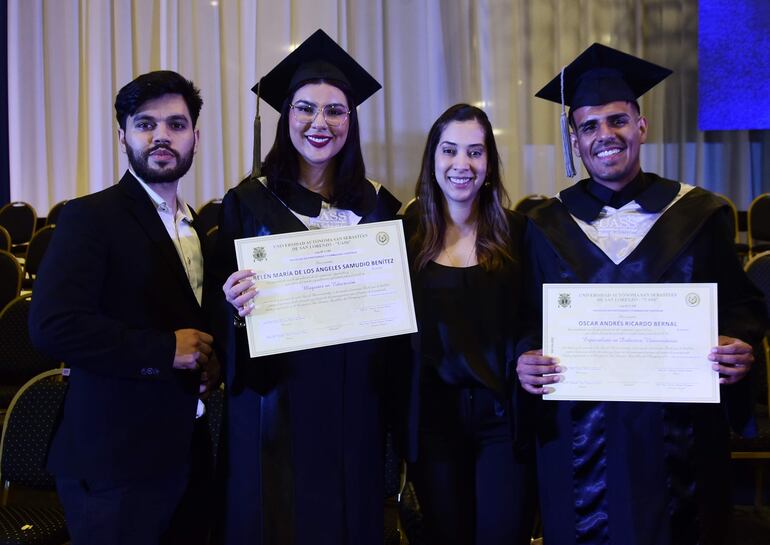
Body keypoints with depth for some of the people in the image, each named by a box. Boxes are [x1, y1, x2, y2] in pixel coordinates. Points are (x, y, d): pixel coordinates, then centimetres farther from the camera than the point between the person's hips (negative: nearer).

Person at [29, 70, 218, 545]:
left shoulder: (196, 227, 12)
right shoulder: (91, 217, -11)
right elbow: (52, 325, -23)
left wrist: (210, 362, 1)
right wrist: (166, 349, -19)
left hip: (186, 455, 7)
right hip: (116, 463, -7)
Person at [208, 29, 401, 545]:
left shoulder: (378, 205, 4)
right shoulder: (249, 202, -3)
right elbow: (220, 312, -2)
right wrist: (235, 304, -22)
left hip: (356, 404, 3)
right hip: (277, 402, -2)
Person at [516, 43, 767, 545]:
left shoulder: (699, 215, 2)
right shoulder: (549, 226, 4)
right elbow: (529, 320, 5)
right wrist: (527, 359, -14)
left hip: (678, 433, 0)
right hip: (581, 438, 0)